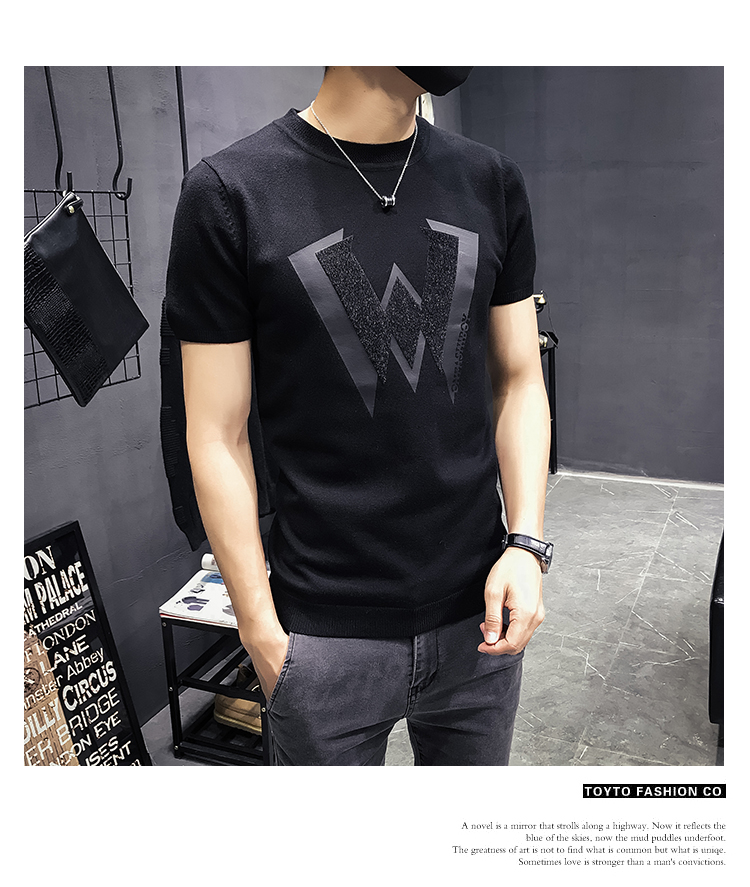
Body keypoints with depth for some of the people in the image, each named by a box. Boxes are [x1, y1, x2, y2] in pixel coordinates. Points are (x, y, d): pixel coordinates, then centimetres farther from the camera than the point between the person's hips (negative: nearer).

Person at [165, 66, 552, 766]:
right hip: (328, 636, -3)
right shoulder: (230, 193, -9)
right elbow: (217, 438, -8)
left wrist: (526, 543, -6)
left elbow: (519, 379, 6)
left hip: (478, 614, 4)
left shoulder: (491, 182, 3)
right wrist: (260, 630, -7)